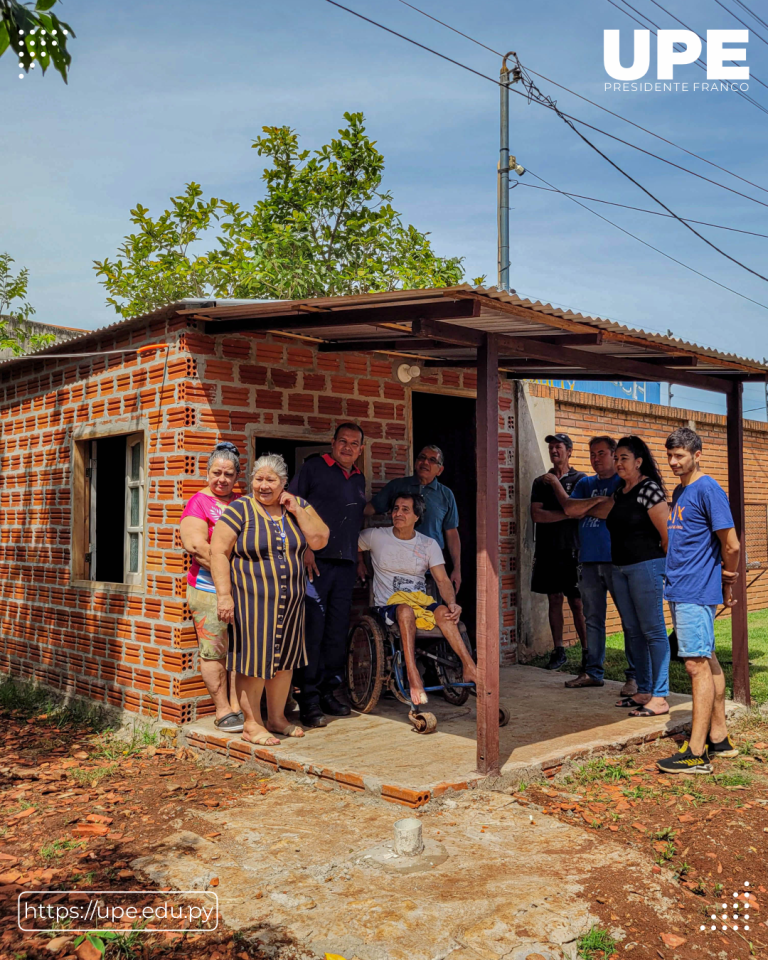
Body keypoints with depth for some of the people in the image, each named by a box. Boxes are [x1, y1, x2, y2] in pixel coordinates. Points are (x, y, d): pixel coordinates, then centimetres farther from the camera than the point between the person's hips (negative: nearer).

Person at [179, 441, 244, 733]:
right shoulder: (198, 503, -1)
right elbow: (196, 546, -12)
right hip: (209, 588, -5)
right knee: (215, 650, -2)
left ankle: (238, 706, 14)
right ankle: (223, 711, 6)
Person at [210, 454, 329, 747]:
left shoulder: (297, 506, 6)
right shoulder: (240, 510, -8)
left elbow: (319, 541, 0)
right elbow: (218, 551, -11)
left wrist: (296, 511, -9)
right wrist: (224, 594, -18)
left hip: (290, 601, 5)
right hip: (252, 601, -5)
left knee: (284, 659, 13)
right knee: (254, 661, -1)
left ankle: (277, 717, 27)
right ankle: (251, 724, 12)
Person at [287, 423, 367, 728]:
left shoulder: (359, 479, 19)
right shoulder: (314, 467, 1)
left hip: (346, 566, 6)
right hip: (315, 562, -6)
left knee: (337, 633, 9)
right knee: (312, 632, -5)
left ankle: (328, 693, 20)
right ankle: (308, 700, 1)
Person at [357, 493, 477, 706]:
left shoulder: (429, 544, 8)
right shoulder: (376, 536, 5)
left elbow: (443, 580, -2)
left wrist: (452, 603, -20)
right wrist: (359, 562, 7)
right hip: (388, 607, -2)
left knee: (443, 611, -33)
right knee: (405, 610, -39)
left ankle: (470, 668, -37)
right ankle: (413, 677, -47)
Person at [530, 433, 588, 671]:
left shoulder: (579, 479, 4)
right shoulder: (541, 482, 13)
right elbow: (536, 515, 1)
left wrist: (557, 484, -13)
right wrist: (565, 513, -8)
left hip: (572, 550, -3)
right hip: (547, 550, 4)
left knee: (576, 602, -5)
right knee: (554, 600, 7)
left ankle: (586, 652, 1)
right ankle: (558, 651, 13)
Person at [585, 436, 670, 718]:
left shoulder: (649, 489, -11)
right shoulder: (620, 493, 14)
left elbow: (667, 533, -10)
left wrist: (668, 568, -3)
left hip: (646, 566, -9)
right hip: (620, 568, 9)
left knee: (653, 630, -6)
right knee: (632, 631, 12)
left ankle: (660, 698, -2)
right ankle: (644, 691, 21)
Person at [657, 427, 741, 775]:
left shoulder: (708, 490, -12)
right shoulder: (679, 492, 15)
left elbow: (732, 545, -14)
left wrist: (726, 585, -2)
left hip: (697, 593, -9)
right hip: (679, 590, 9)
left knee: (697, 665, -7)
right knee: (708, 661, 14)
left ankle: (697, 753, -4)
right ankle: (719, 738, 23)